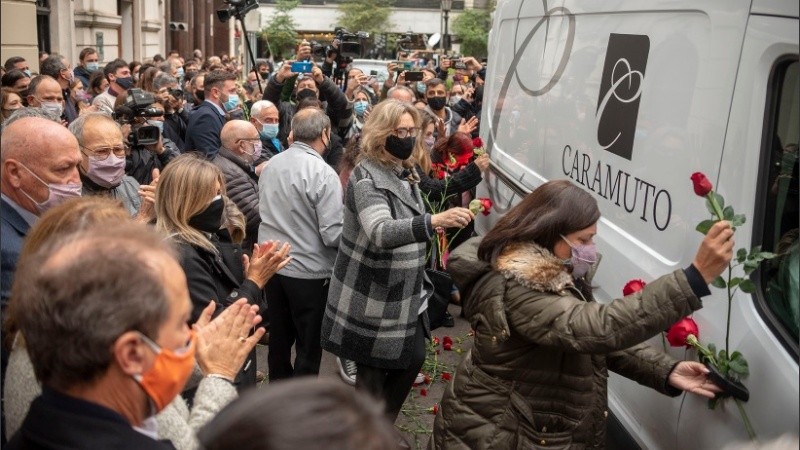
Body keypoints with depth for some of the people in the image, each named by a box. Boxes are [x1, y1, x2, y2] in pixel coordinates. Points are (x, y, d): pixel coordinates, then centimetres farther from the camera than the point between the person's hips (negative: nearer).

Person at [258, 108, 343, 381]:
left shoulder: (270, 166, 1)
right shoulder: (323, 173, -19)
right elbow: (333, 235, -20)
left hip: (272, 266, 7)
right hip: (309, 272, -6)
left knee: (279, 340, 20)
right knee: (309, 346, 8)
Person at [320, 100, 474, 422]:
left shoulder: (405, 172, 7)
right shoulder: (366, 177, -20)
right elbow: (380, 232, -38)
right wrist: (433, 221, -51)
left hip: (404, 293, 9)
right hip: (372, 297, -9)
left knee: (413, 359, 17)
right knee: (372, 376, 1)